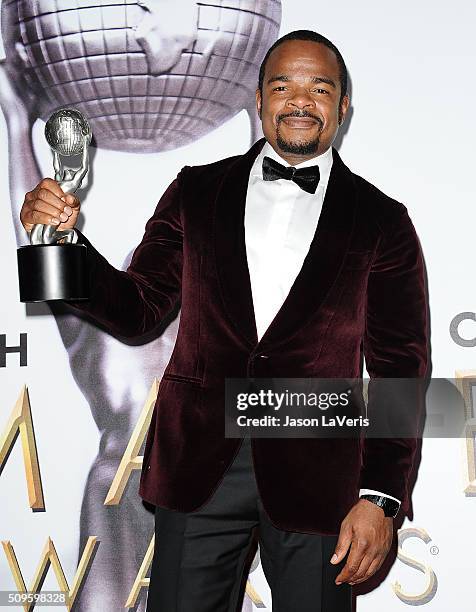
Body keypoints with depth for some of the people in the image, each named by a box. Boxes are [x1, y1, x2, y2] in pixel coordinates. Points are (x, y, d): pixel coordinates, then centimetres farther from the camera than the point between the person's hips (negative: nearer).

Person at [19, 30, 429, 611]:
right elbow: (138, 310, 8)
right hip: (200, 464, 1)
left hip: (316, 475, -1)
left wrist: (380, 498, -8)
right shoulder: (197, 193, 8)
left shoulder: (382, 221, 3)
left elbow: (400, 368, 0)